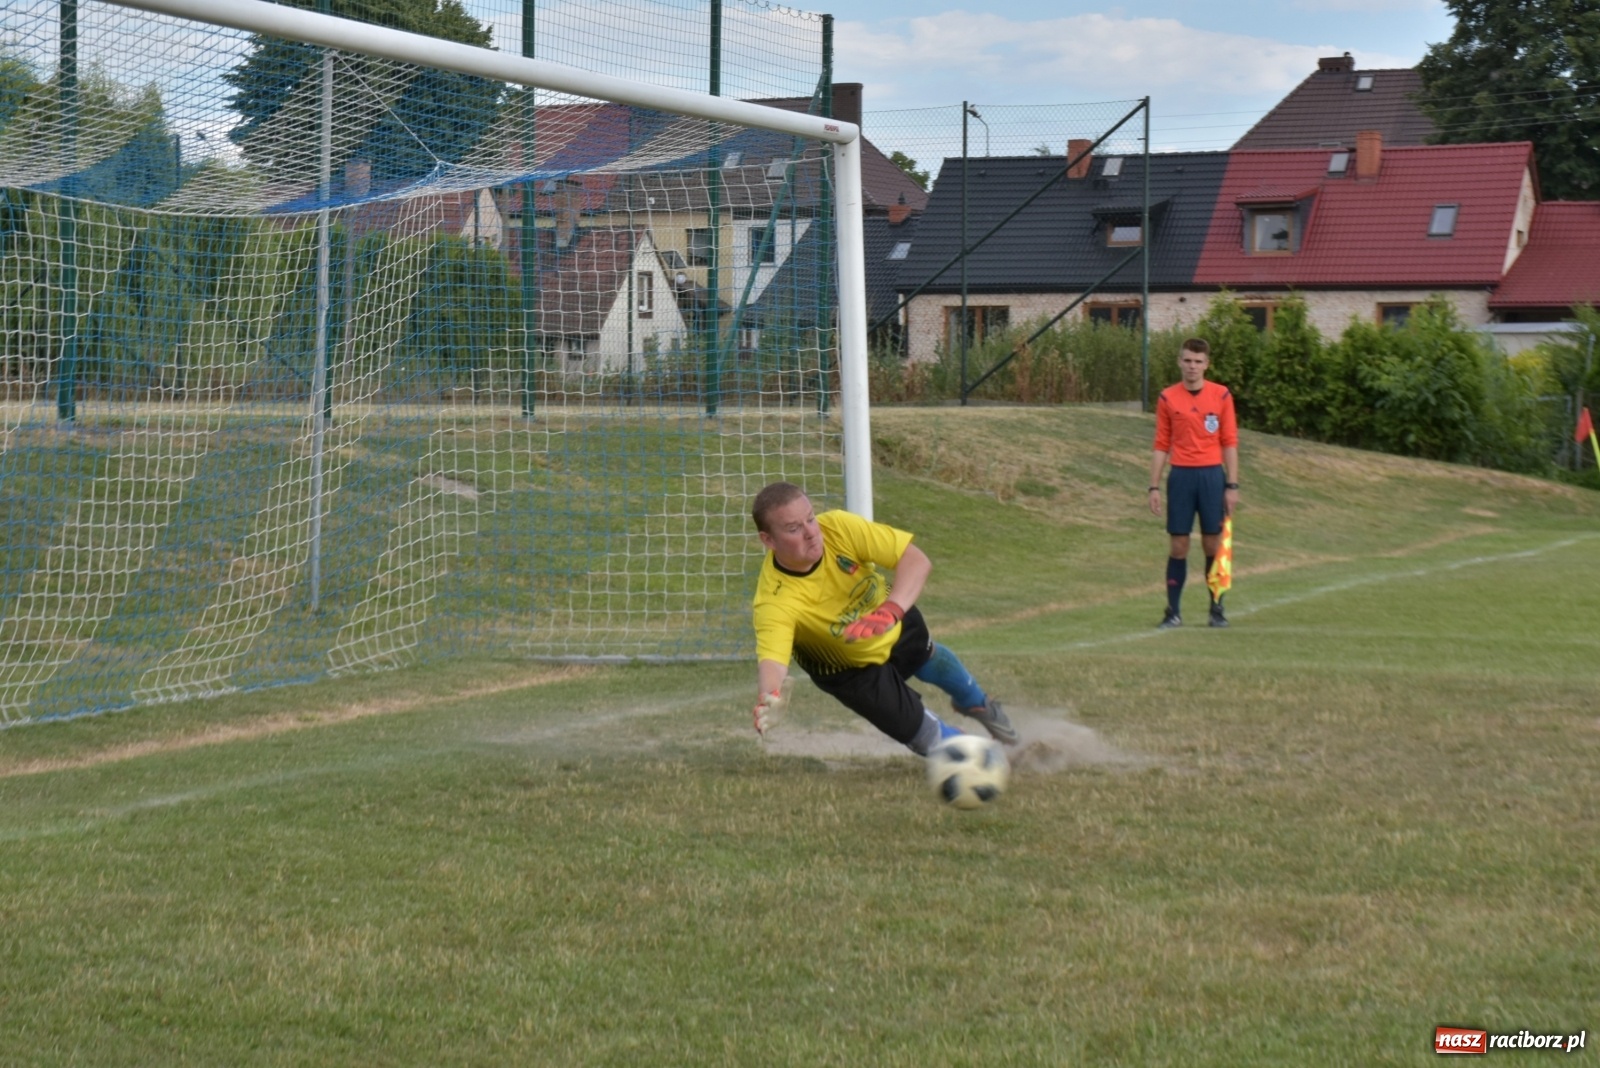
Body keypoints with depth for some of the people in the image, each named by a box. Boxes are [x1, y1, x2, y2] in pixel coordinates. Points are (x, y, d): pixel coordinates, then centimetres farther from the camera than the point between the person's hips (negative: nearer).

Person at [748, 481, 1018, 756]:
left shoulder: (838, 527, -36)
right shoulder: (775, 602, -42)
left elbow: (916, 559, -36)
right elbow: (771, 659, -53)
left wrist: (892, 609, -54)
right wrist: (768, 698, -77)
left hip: (895, 622, 3)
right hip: (851, 669, -3)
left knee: (934, 662, 32)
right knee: (927, 736, 1)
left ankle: (975, 703, 68)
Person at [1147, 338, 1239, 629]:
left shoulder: (1221, 395, 2)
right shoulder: (1167, 398, 5)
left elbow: (1230, 443, 3)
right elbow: (1161, 445, 7)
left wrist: (1232, 485, -3)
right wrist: (1154, 487, 1)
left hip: (1212, 474, 0)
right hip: (1181, 475, 0)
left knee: (1213, 544, 2)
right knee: (1178, 544, 1)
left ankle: (1217, 609, 11)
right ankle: (1173, 612, 5)